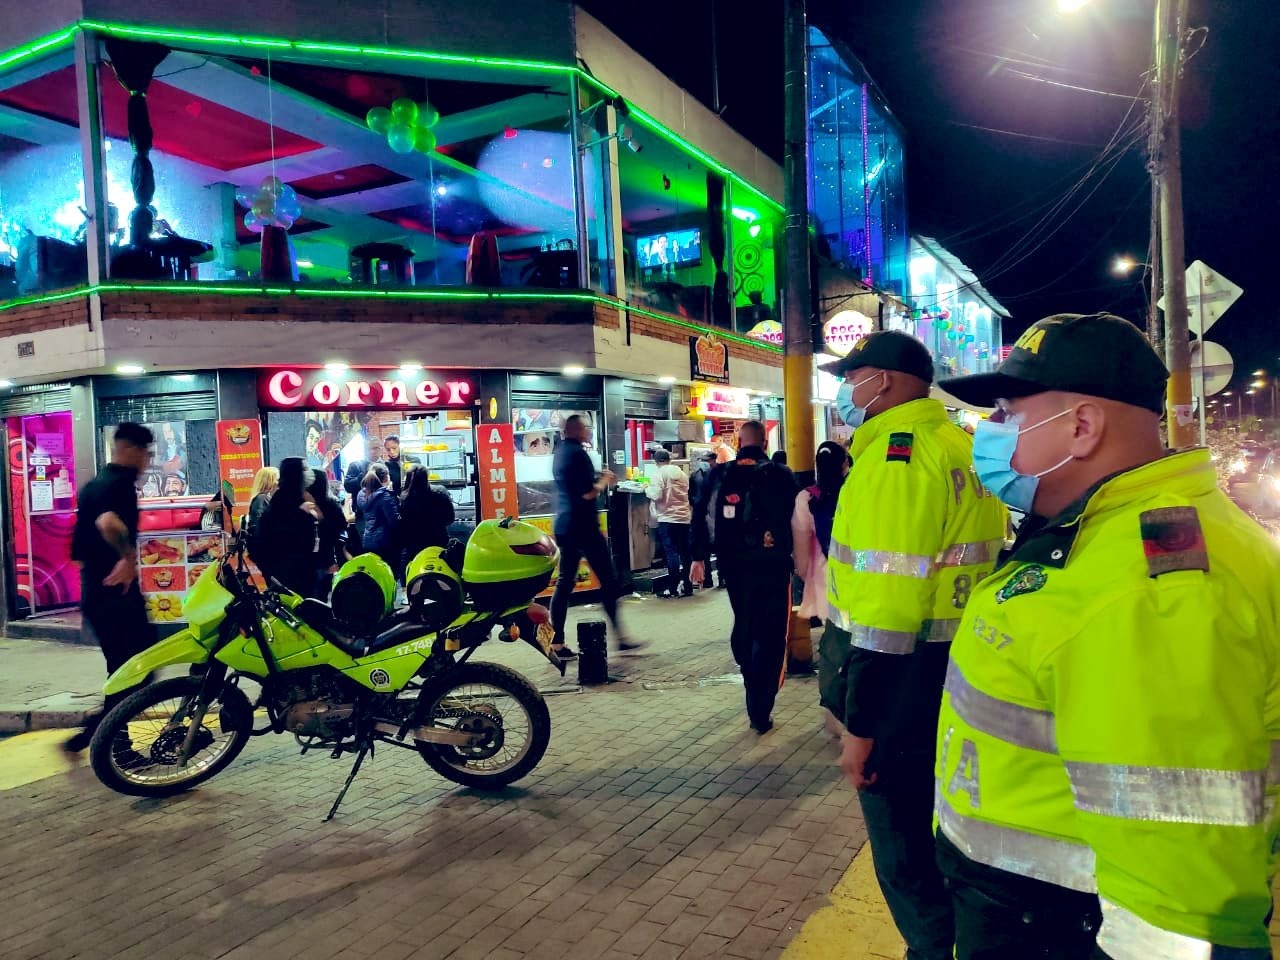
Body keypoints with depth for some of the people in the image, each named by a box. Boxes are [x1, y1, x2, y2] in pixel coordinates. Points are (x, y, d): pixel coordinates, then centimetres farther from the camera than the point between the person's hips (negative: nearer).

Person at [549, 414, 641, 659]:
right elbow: (588, 493, -20)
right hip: (583, 526, -9)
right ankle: (619, 637, 3)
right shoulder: (578, 453, -13)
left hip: (564, 526, 9)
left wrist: (598, 479, 15)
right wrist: (604, 482, -3)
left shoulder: (561, 452, 15)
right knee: (608, 580, -1)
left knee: (564, 583, 8)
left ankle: (557, 643, 6)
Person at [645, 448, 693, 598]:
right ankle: (686, 586, 11)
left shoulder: (660, 473, -6)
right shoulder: (682, 473, 12)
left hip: (668, 519, -6)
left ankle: (672, 588, -5)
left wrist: (647, 489, 4)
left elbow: (656, 495, -14)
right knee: (684, 552, 8)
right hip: (685, 518, 6)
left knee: (671, 552, -5)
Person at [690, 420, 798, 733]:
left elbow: (701, 515, -1)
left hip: (733, 563, 3)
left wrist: (699, 557, 1)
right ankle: (760, 711, -2)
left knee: (744, 623, 23)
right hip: (772, 564, -3)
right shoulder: (781, 475, -4)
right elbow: (796, 519, -1)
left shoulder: (719, 474, 3)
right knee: (770, 634, 2)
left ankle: (752, 683, 41)